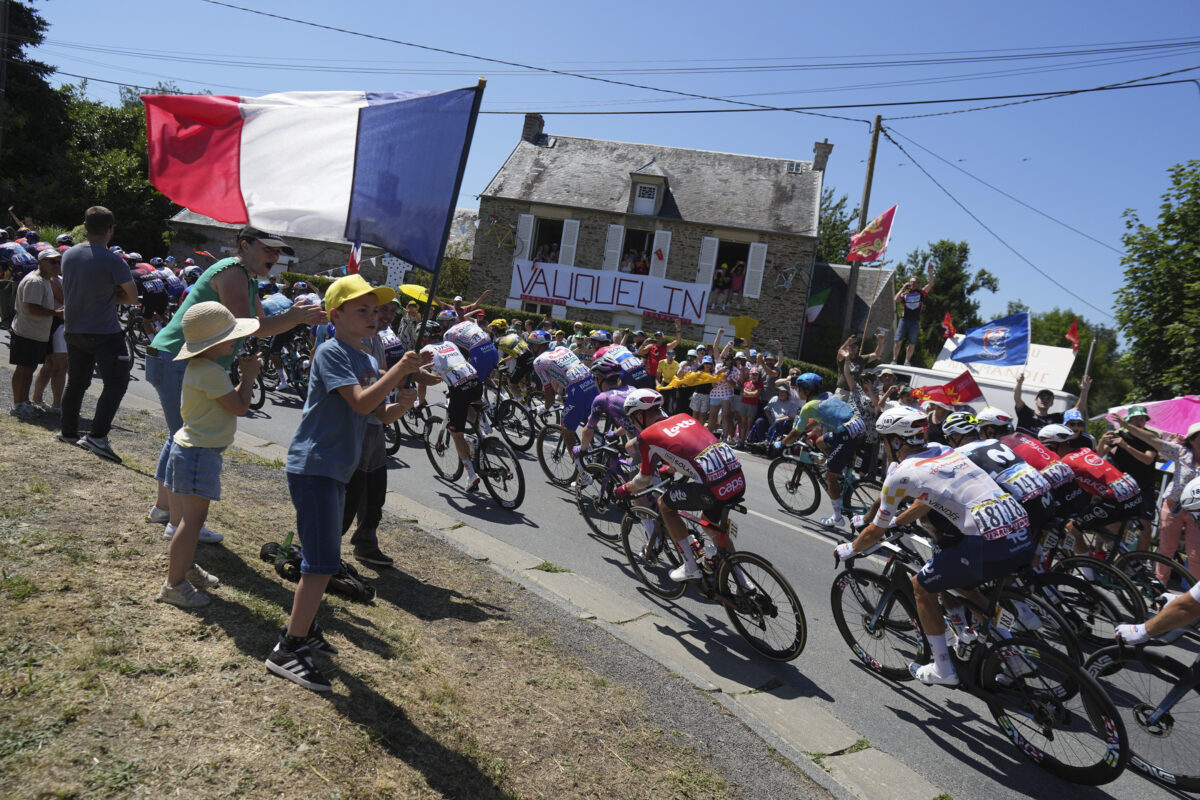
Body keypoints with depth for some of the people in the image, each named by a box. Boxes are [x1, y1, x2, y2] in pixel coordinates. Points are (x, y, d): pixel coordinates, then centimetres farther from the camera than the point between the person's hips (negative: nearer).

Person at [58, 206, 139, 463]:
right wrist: (114, 296, 2)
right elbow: (133, 298, -10)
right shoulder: (113, 261, -16)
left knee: (76, 382, 19)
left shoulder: (68, 254, 5)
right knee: (116, 383, -2)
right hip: (105, 333, -7)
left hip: (74, 331, 7)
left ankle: (68, 431, 29)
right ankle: (97, 436, -12)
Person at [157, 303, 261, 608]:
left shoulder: (199, 367, 12)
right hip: (199, 453, -11)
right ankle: (174, 584, 3)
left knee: (195, 515, 22)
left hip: (196, 449, 11)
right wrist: (249, 376, -5)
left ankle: (187, 568, 36)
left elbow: (230, 400, 17)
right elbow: (239, 406, -16)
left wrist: (244, 375, 8)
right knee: (193, 518, -4)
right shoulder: (211, 372, -21)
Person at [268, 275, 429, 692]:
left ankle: (302, 629, 34)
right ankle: (287, 651, -2)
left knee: (321, 558, 19)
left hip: (335, 470, 9)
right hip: (313, 466, -9)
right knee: (323, 561, -10)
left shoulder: (368, 362, 14)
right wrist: (398, 370, -28)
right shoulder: (331, 352, -13)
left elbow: (384, 415, 12)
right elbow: (361, 403, -24)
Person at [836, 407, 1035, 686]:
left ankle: (943, 670, 22)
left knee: (922, 586, 14)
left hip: (990, 548, -8)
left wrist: (850, 549, 30)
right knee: (957, 580, 30)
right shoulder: (943, 450, 20)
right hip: (1025, 538, 8)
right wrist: (893, 523, 45)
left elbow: (875, 533, 11)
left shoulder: (900, 473, 0)